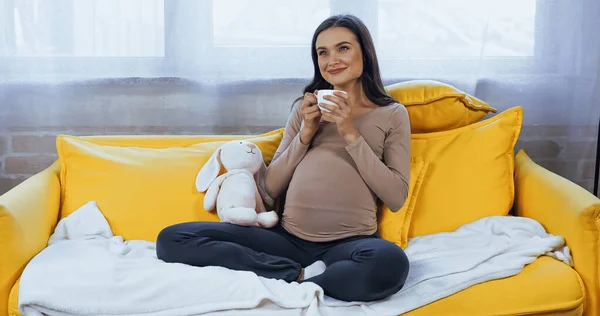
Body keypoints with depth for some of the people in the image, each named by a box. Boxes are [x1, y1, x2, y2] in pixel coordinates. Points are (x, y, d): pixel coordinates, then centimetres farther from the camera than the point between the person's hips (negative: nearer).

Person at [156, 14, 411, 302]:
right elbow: (272, 187, 13)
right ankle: (300, 275, -17)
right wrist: (305, 134, 0)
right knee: (172, 239, -14)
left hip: (349, 243, -3)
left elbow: (396, 197, -2)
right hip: (287, 238, 4)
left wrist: (351, 134, -6)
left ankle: (289, 286, -19)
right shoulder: (306, 108, 18)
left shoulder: (392, 114, 11)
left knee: (391, 262, -40)